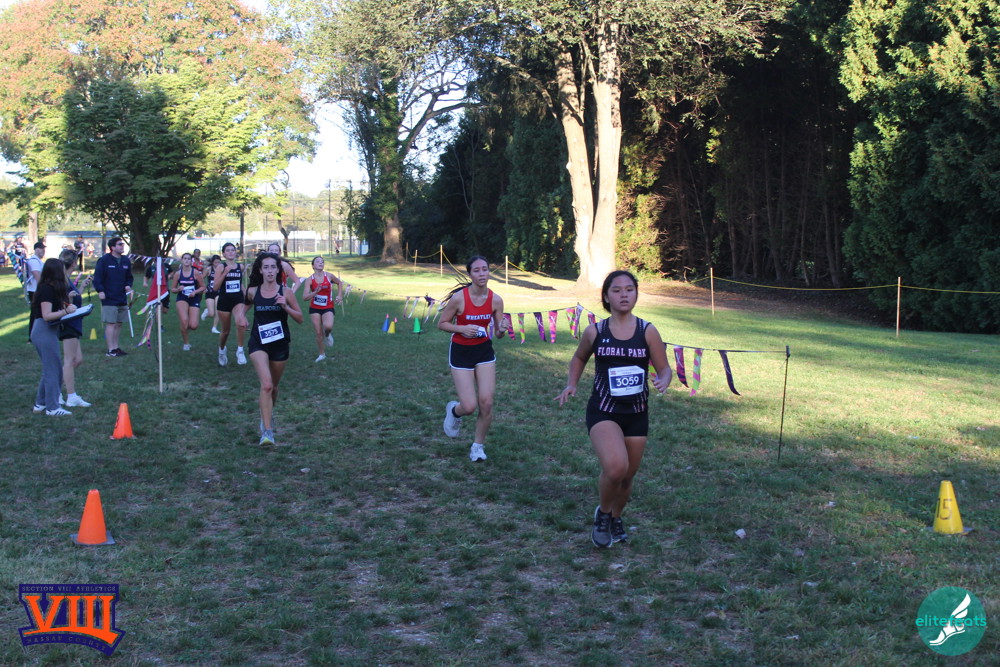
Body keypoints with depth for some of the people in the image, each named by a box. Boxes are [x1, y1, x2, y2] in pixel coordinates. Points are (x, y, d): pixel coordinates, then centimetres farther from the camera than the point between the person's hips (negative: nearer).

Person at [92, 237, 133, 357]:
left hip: (122, 299, 6)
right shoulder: (104, 260, -7)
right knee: (110, 323, -7)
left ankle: (116, 347, 20)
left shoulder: (126, 261, 11)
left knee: (119, 324, 11)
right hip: (109, 299, -6)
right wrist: (100, 291, -16)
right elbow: (97, 277, -7)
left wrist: (128, 285, 3)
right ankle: (110, 350, -5)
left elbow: (129, 277, 22)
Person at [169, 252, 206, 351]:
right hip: (182, 298, 0)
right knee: (184, 321, -21)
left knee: (193, 326, -12)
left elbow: (203, 287, 2)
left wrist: (195, 292, -15)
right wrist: (178, 289, -13)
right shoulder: (178, 274, 1)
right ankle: (186, 343, 2)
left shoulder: (196, 273, -4)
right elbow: (172, 289, 9)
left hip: (194, 299, 0)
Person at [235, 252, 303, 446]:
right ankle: (267, 431, -18)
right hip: (259, 343, -1)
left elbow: (300, 318, -1)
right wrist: (240, 315, -3)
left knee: (273, 386, 17)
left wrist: (285, 306, -17)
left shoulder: (285, 292, -4)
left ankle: (267, 414, 48)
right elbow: (244, 306, 19)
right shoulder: (253, 291, -1)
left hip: (280, 344, 1)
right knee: (266, 384, -19)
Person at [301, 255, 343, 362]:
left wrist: (339, 296, 4)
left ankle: (328, 335, 8)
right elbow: (304, 297, -13)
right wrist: (315, 292, -28)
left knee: (328, 327, -29)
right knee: (318, 333, 2)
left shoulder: (329, 276, -6)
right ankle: (322, 354, 22)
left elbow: (339, 283, 15)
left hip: (328, 307, -1)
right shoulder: (310, 279, -8)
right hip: (314, 308, 1)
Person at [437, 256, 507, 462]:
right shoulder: (459, 298, -18)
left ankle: (478, 445, 18)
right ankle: (454, 410, 30)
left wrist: (502, 330, -23)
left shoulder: (496, 300, -8)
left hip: (484, 352, 3)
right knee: (469, 406, -9)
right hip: (461, 352, -3)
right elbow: (442, 324, -7)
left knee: (486, 403, -4)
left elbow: (498, 332, 1)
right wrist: (462, 329, -24)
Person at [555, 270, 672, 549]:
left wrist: (663, 381, -19)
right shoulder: (594, 332, -3)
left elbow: (664, 368, 3)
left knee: (627, 475, 14)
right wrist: (571, 384, 0)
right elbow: (579, 358, 16)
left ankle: (615, 518, 45)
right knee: (615, 467, -26)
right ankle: (602, 514, 5)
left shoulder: (647, 331, -3)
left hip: (636, 414, 2)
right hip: (603, 412, -2)